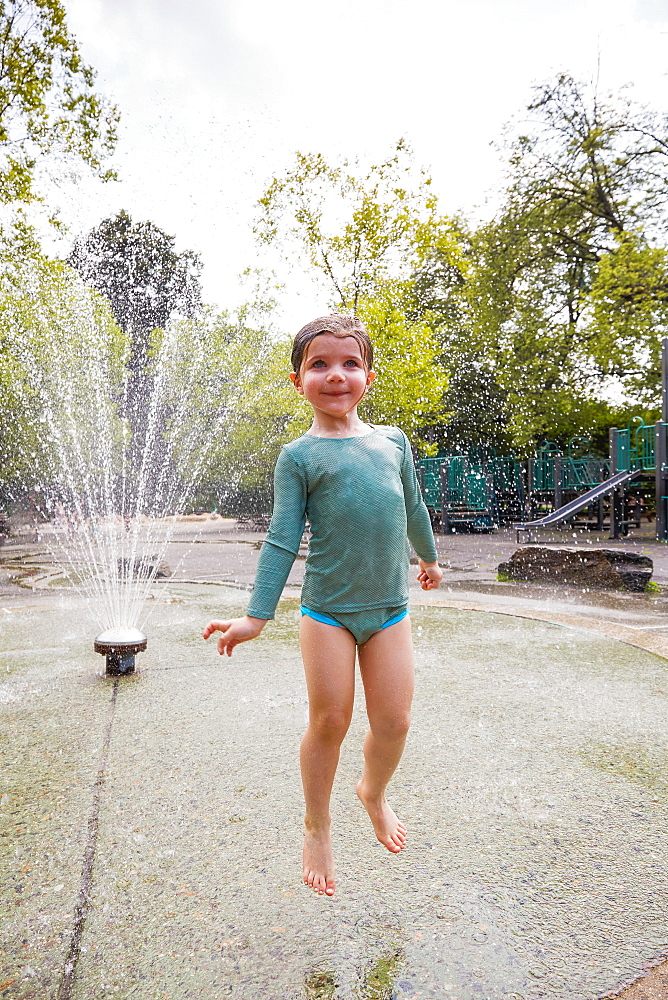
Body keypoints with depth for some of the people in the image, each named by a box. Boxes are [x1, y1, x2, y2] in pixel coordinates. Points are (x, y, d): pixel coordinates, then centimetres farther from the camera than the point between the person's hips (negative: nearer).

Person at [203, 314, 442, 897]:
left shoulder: (393, 441, 7)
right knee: (330, 720, 2)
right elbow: (283, 539, -6)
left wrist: (429, 559, 34)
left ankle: (374, 792, 38)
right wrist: (256, 616, -13)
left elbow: (414, 509, 21)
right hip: (328, 610, -3)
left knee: (394, 721, 4)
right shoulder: (299, 456, -4)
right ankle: (317, 826, 30)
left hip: (390, 607, 3)